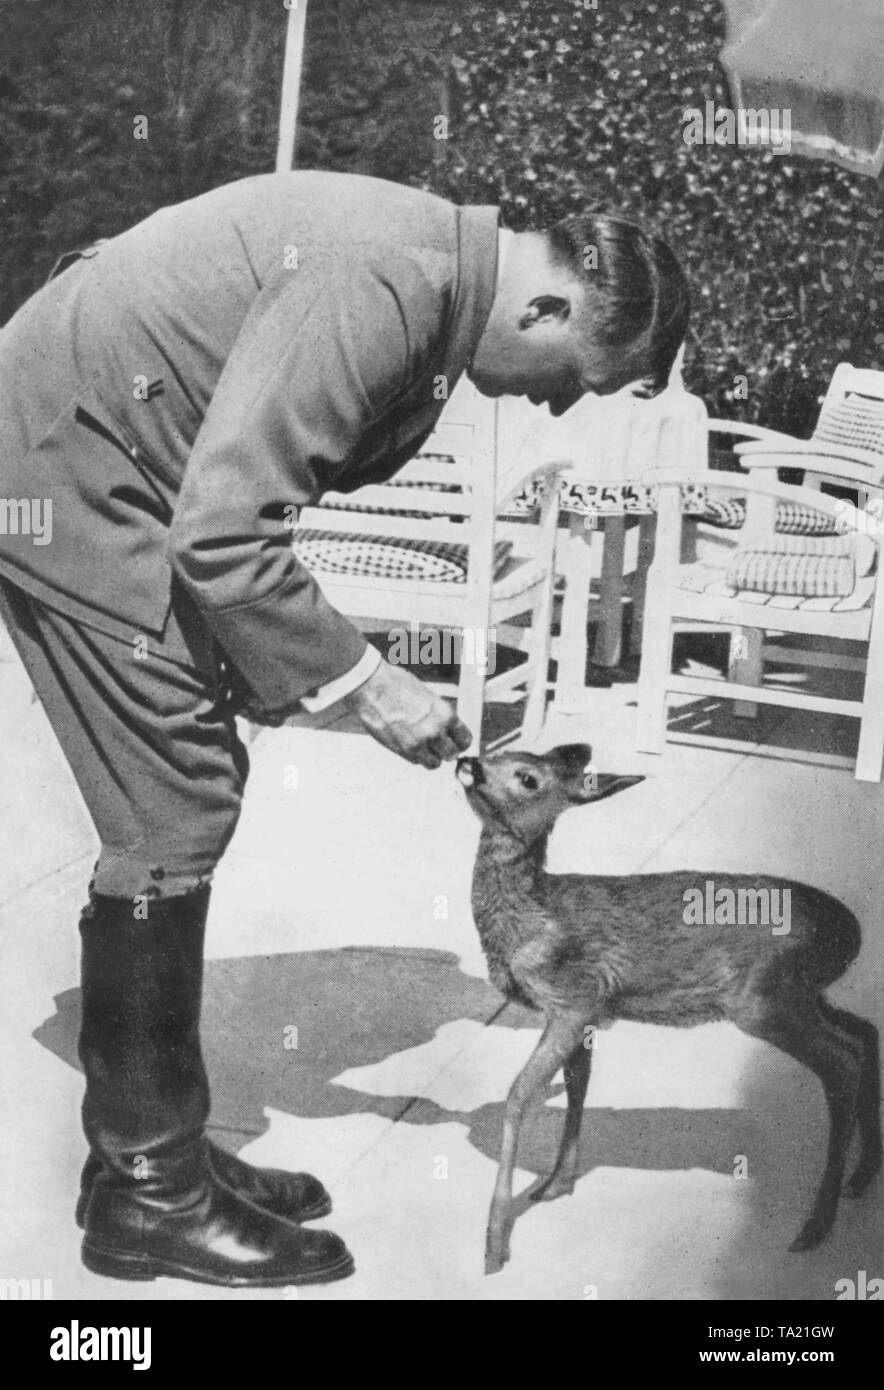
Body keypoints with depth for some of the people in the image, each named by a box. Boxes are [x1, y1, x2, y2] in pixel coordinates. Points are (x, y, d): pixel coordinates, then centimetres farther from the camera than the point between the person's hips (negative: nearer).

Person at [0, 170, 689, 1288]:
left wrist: (256, 656, 7)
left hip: (98, 464, 10)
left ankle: (148, 1145, 22)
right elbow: (220, 534, -27)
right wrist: (360, 682, -18)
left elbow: (242, 492, 14)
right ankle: (149, 1195, 7)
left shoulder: (436, 271, 8)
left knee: (190, 798, 10)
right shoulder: (382, 288, -25)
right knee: (173, 819, -8)